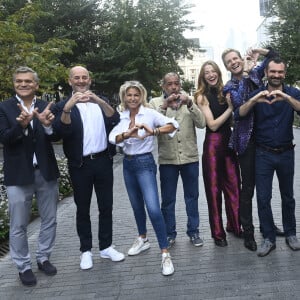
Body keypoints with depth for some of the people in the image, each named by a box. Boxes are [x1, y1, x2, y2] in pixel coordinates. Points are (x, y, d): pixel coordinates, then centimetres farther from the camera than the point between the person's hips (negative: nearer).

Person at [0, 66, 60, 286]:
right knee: (19, 226, 7)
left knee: (49, 220, 14)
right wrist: (21, 124, -33)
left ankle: (44, 258, 34)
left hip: (46, 172, 3)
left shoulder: (46, 107, 2)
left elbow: (55, 137, -7)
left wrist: (48, 125, -29)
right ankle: (24, 267, 24)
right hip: (19, 175, -2)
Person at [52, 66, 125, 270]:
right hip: (80, 165, -2)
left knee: (106, 206, 9)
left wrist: (100, 101, -25)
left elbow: (115, 119, -9)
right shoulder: (63, 105, 1)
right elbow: (62, 129, -17)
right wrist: (68, 106, -33)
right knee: (83, 209, 8)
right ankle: (86, 250, 21)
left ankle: (106, 247, 24)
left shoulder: (101, 102, 9)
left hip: (103, 161, 2)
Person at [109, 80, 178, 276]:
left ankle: (165, 254, -6)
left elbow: (173, 125, -19)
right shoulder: (122, 117, 4)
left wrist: (153, 131, -34)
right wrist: (128, 134, -31)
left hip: (145, 163, -5)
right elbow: (113, 138, -11)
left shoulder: (149, 113, -8)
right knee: (137, 206, 19)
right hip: (128, 164, 5)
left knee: (153, 209, -15)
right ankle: (143, 239, 40)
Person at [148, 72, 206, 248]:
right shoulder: (156, 102, 2)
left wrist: (190, 104, -18)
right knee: (168, 199, 7)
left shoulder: (188, 100, 6)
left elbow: (201, 123, -6)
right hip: (167, 159, -1)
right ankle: (170, 233, 23)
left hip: (190, 157, 2)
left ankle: (193, 231, 26)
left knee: (192, 197, 11)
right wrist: (164, 106, -22)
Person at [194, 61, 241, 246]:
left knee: (233, 185, 10)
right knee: (214, 188, 4)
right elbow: (212, 125, -12)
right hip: (213, 143, -4)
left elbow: (232, 121, 11)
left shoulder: (225, 92, 8)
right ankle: (218, 233, 16)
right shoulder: (202, 96, -5)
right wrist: (230, 108, -12)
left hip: (229, 141, 5)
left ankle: (234, 225, 28)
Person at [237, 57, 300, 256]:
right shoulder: (258, 94, -3)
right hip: (264, 154, -1)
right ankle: (269, 238, 14)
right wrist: (254, 100, -36)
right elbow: (241, 114, -17)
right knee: (263, 198, 0)